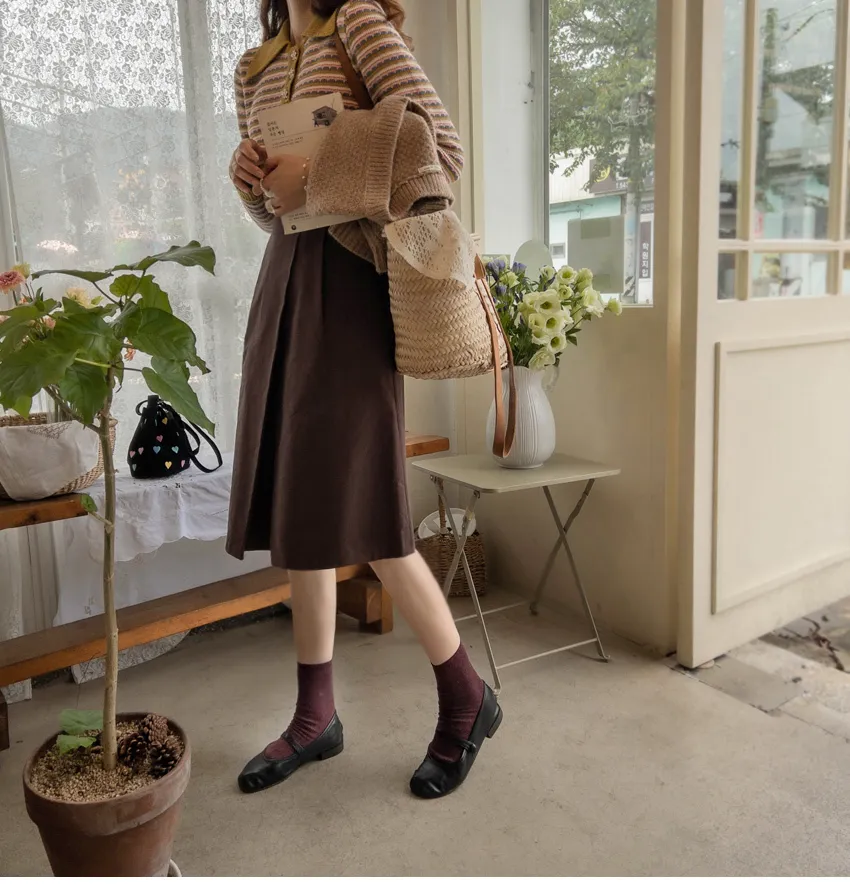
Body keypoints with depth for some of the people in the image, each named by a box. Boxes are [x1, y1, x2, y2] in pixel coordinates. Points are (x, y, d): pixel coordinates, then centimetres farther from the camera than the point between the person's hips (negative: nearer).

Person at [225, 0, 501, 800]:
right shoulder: (254, 68, 21)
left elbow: (443, 150, -11)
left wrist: (326, 179, -15)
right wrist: (253, 185, 1)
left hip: (346, 284, -7)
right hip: (282, 282, 8)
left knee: (355, 509, -9)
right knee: (292, 505, 6)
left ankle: (466, 699, 11)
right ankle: (315, 714, 20)